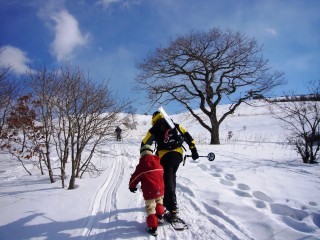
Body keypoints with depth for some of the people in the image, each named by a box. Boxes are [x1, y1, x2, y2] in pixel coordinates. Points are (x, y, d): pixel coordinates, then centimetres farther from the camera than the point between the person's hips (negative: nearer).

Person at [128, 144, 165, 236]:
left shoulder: (141, 166, -10)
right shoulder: (158, 164, 5)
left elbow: (135, 177, -2)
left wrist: (132, 186, 17)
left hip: (149, 192, -5)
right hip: (160, 190, 5)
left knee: (150, 209, 6)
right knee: (159, 202, 29)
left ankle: (153, 228, 10)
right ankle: (160, 217, 44)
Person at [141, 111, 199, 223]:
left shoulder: (154, 130, 4)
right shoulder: (175, 125, 14)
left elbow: (144, 144, 6)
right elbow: (187, 136, 12)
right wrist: (193, 150, 14)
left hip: (165, 156, -5)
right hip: (178, 155, 5)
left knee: (168, 183, -3)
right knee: (172, 178, 22)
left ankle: (173, 210, -9)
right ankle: (168, 201, 36)